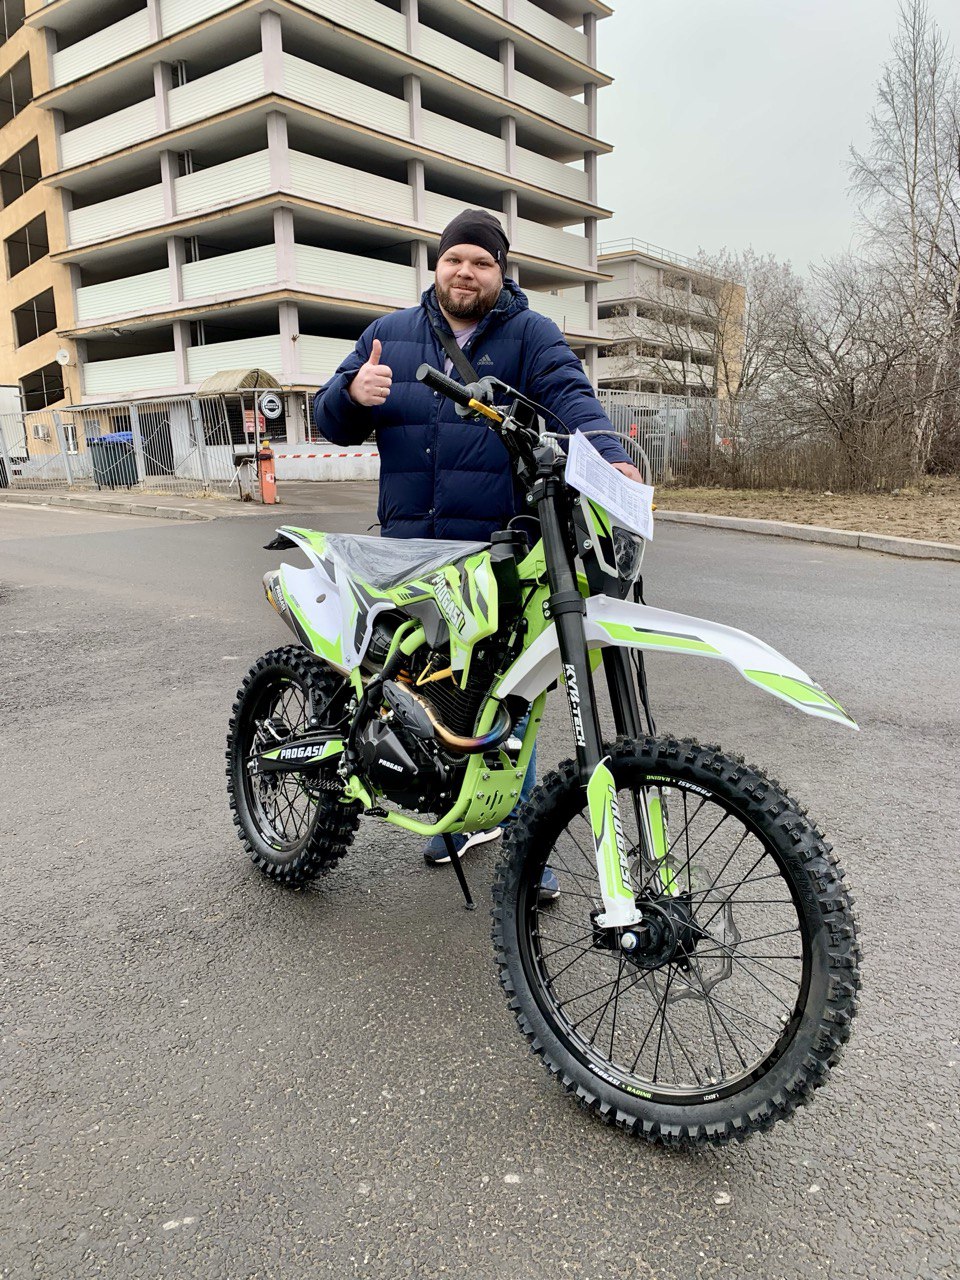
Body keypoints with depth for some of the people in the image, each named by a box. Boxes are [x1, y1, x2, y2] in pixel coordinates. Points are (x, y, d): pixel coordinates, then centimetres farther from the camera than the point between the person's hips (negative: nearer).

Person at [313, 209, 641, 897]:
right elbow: (333, 422, 12)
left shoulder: (532, 334, 6)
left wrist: (608, 453, -33)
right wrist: (354, 394, -12)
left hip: (501, 548, -3)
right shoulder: (390, 334, 15)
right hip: (409, 545, 4)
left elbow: (570, 395, -12)